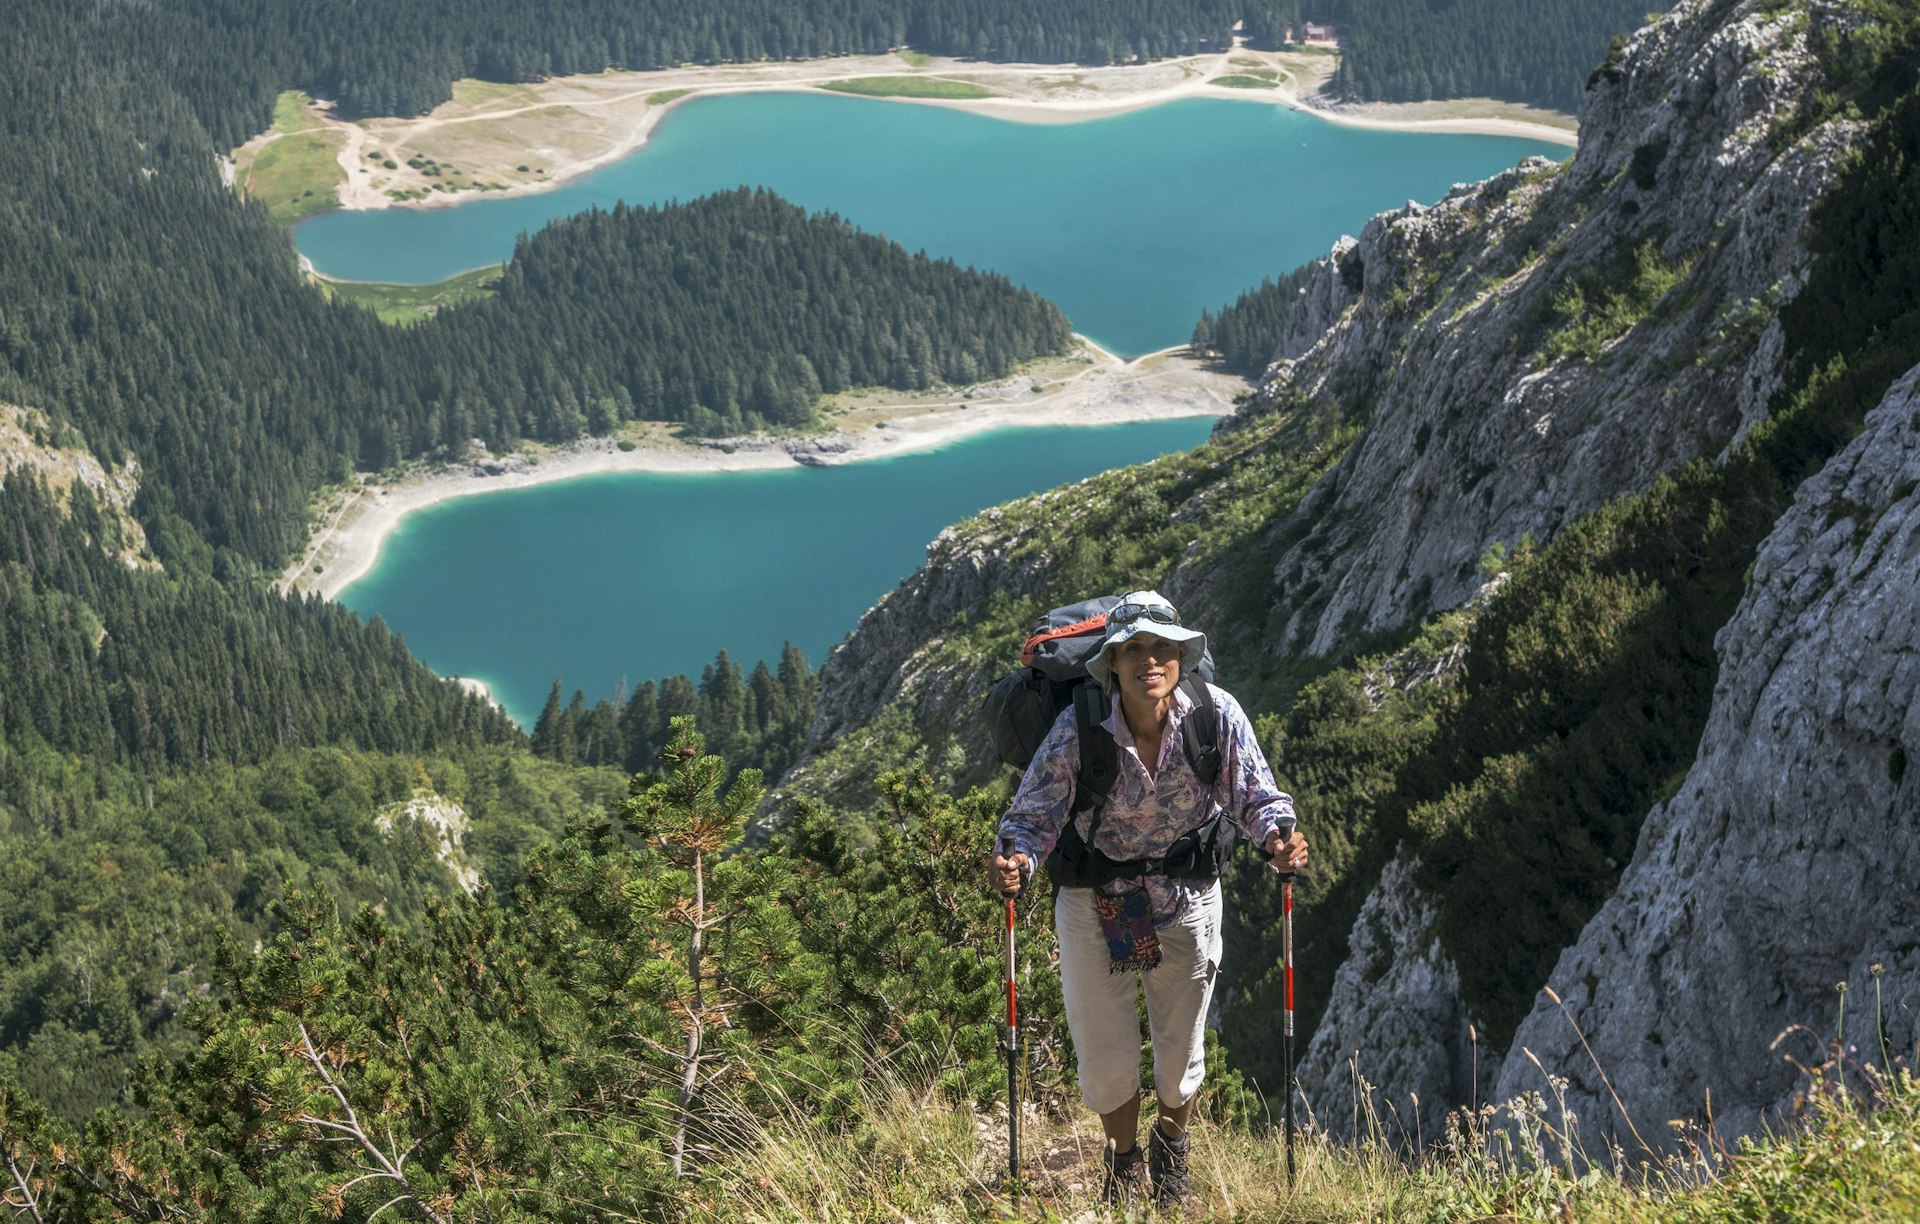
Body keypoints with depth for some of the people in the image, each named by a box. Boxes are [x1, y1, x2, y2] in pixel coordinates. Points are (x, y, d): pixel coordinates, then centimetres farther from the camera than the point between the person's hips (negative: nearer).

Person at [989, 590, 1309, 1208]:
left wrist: (1278, 835, -31)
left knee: (1180, 1059, 15)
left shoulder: (1217, 715, -19)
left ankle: (1171, 1146, 49)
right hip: (1094, 906, -1)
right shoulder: (1078, 729, -22)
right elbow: (1035, 814, -15)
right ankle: (1124, 1158, 41)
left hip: (1187, 902, 1)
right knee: (1104, 1061, 8)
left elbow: (1255, 797, -10)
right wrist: (1017, 859, -36)